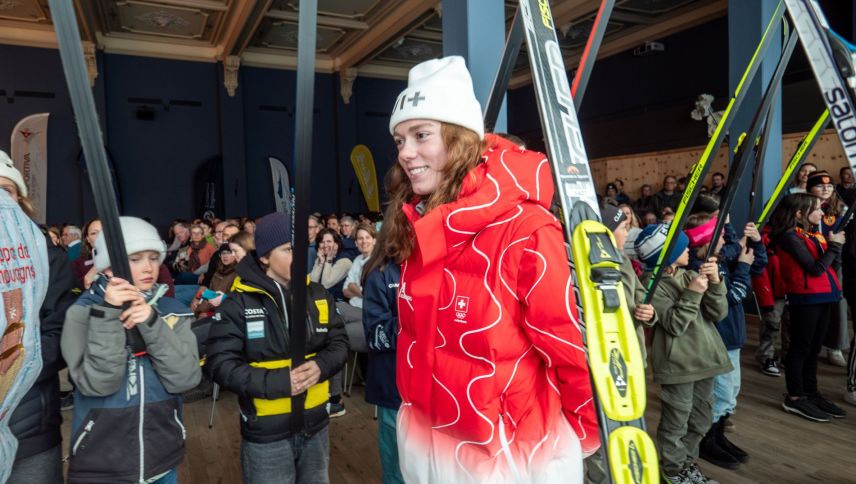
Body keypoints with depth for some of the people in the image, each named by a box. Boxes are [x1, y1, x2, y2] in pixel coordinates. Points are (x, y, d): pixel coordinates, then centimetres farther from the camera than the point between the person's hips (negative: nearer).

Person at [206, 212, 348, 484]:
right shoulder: (238, 304, -12)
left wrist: (321, 366, -18)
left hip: (315, 424, 4)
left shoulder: (318, 295, 0)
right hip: (266, 433, -4)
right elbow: (222, 364, -13)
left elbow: (339, 342, 4)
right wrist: (277, 382, -23)